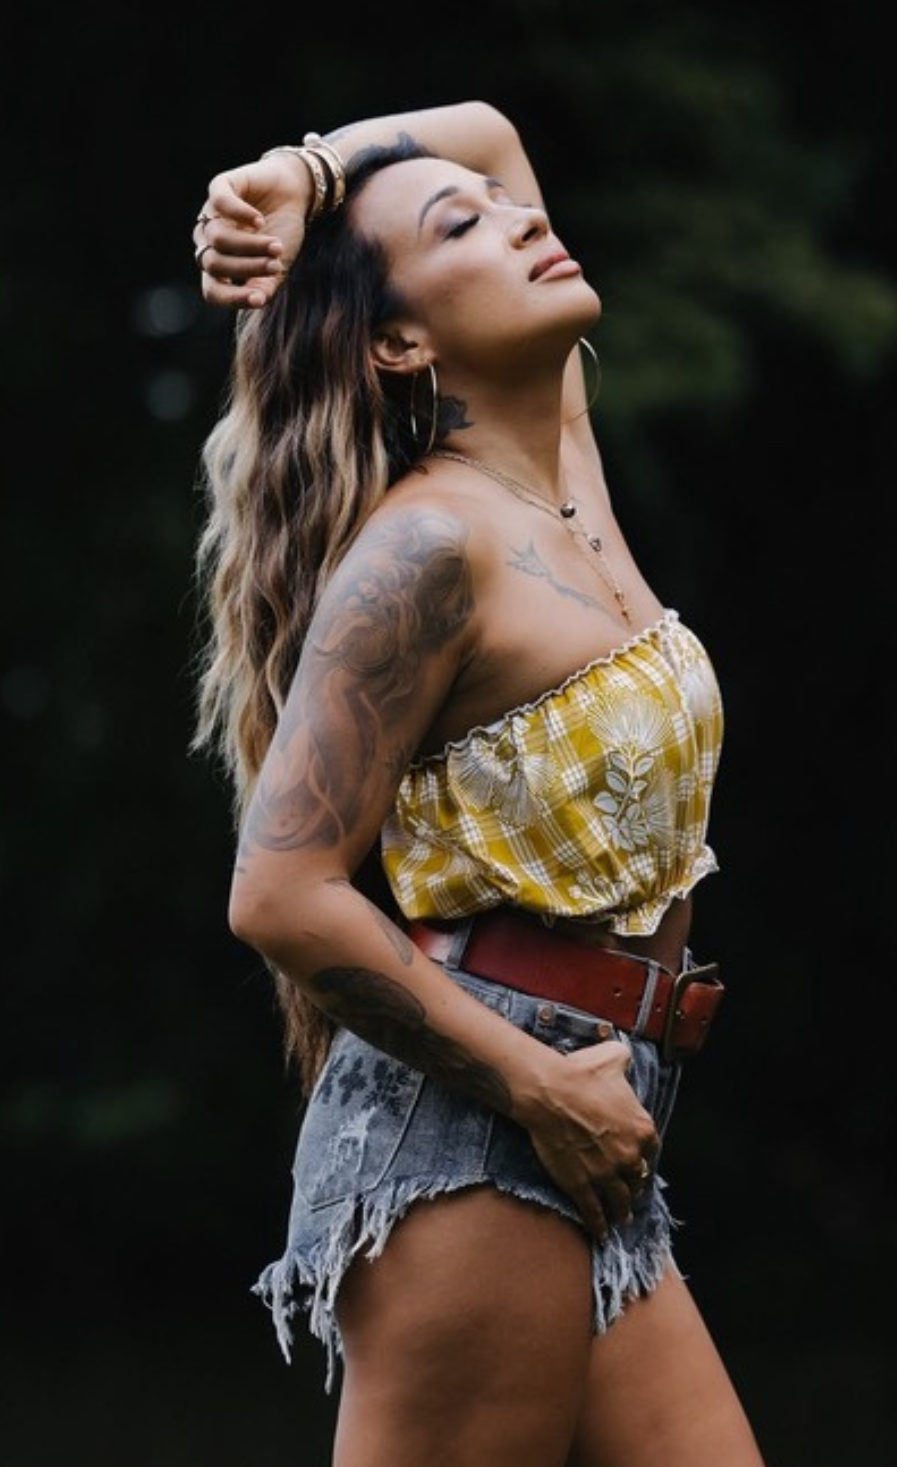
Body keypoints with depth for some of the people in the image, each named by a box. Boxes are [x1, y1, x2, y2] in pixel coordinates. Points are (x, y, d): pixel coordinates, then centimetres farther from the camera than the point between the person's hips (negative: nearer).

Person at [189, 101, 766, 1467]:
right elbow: (282, 894, -19)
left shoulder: (563, 465, 12)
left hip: (585, 1156, 9)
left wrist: (304, 175, 9)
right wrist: (537, 1085, -15)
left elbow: (485, 128, 26)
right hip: (466, 1136, -9)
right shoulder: (431, 543, -13)